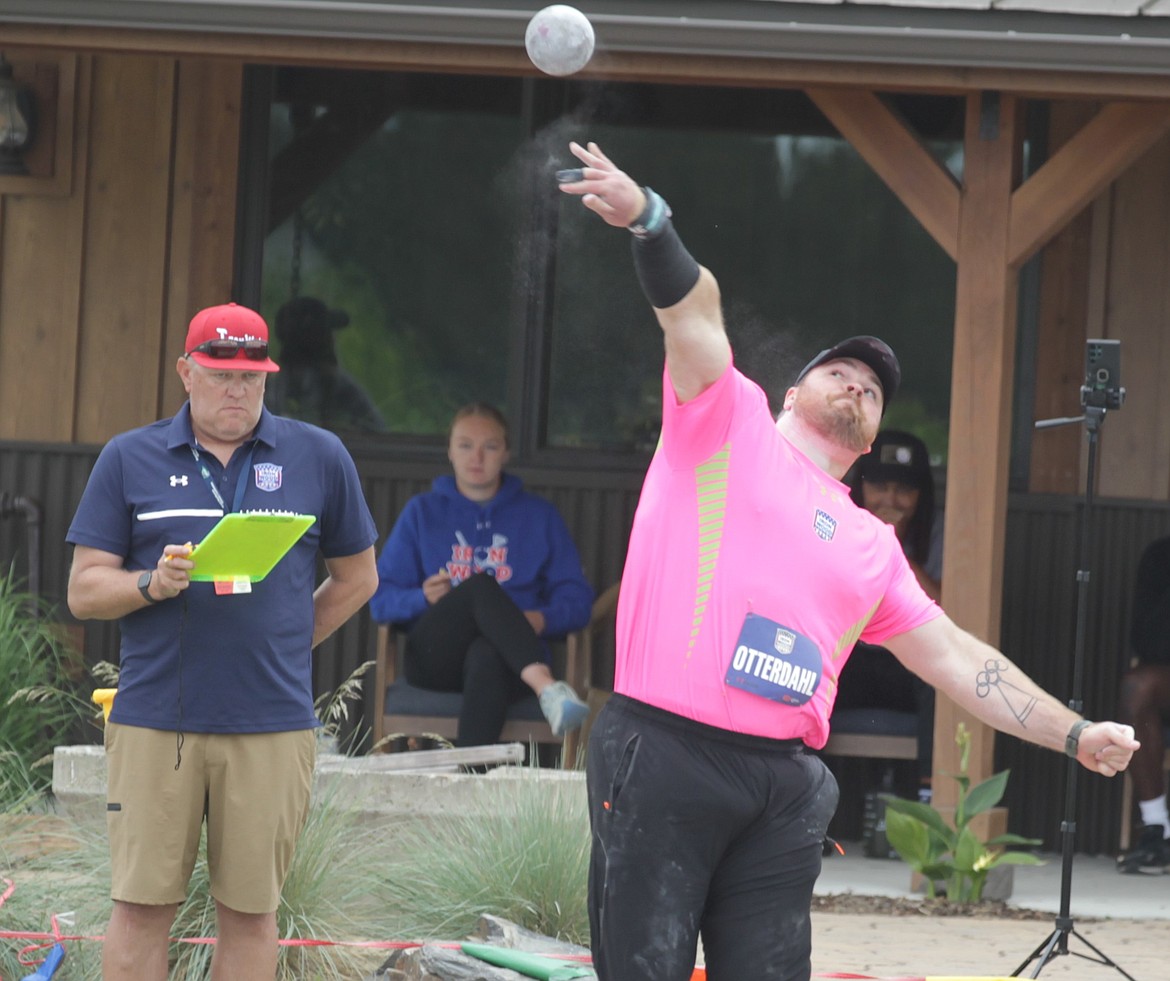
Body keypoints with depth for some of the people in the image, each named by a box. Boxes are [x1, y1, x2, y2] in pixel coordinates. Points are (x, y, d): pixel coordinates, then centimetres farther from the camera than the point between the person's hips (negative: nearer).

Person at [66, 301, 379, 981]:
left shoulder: (320, 458, 8)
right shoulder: (130, 460, 7)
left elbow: (356, 578, 18)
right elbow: (84, 591, 5)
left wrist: (284, 646, 12)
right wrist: (153, 584, -14)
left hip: (271, 726, 0)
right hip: (154, 721, 0)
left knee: (251, 912, 2)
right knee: (141, 905, -2)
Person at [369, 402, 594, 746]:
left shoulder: (538, 515, 21)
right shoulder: (422, 512, 21)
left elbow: (576, 600, 12)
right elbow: (380, 599, 14)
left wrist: (542, 619, -11)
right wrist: (422, 598, -9)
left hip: (505, 653, 0)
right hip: (434, 657, 0)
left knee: (487, 657, -40)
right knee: (481, 586, -33)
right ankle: (547, 688, -54)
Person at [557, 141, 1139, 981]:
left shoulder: (873, 548, 23)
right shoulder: (728, 424, 11)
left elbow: (954, 656, 26)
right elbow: (694, 311, -6)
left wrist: (1073, 733, 20)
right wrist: (648, 220, -23)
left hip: (785, 786, 5)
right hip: (663, 757, -5)